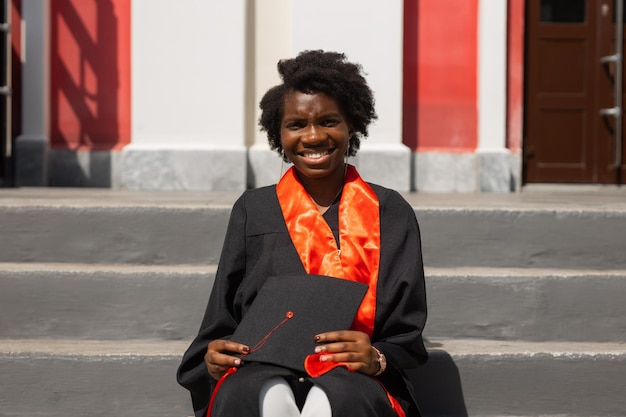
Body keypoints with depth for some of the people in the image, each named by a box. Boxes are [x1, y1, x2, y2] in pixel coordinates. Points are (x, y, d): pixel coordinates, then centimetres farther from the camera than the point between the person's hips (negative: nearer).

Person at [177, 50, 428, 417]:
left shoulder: (391, 214, 14)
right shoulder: (253, 210, 17)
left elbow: (407, 335, 10)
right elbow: (221, 323, 15)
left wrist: (377, 358, -13)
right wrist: (211, 355, -8)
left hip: (353, 378, 0)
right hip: (260, 370, 1)